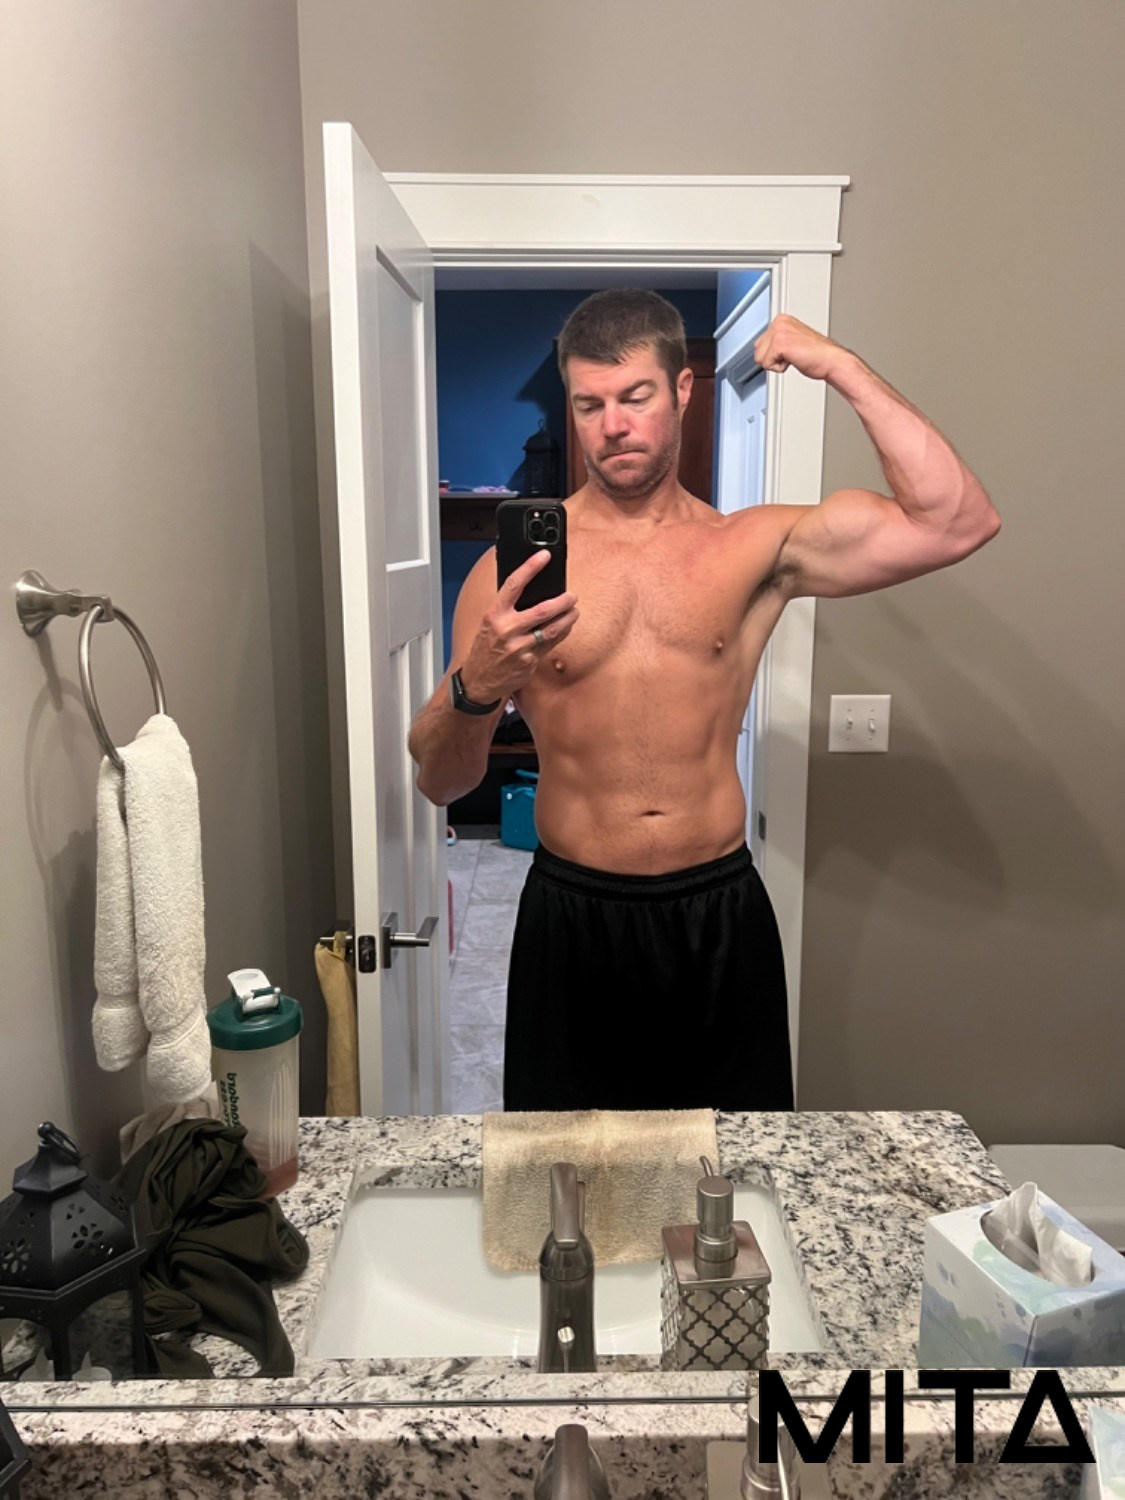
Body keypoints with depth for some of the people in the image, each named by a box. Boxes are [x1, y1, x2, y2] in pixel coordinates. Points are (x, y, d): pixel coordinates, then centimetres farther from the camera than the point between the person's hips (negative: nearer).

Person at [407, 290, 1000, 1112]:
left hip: (721, 915, 1)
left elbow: (960, 522, -9)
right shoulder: (516, 567, -4)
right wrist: (475, 690, -27)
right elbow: (440, 783, -5)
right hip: (573, 916, 0)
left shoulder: (756, 549, 0)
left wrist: (842, 366, -8)